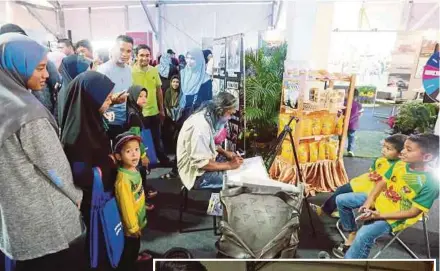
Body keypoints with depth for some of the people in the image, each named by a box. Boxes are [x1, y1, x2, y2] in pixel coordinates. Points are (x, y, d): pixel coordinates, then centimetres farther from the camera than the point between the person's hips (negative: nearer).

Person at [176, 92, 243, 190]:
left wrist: (225, 153, 2)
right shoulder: (200, 126, -29)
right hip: (197, 174, -10)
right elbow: (200, 163, -29)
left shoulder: (208, 117, 1)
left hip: (204, 159, 10)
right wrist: (229, 165, -22)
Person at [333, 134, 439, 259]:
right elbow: (382, 182, 4)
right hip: (381, 199, 7)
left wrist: (379, 215, -24)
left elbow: (413, 212, -21)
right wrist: (368, 201, -9)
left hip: (396, 217, -7)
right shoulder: (400, 164, -8)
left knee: (364, 234, -31)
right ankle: (352, 235, 15)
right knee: (341, 199, 3)